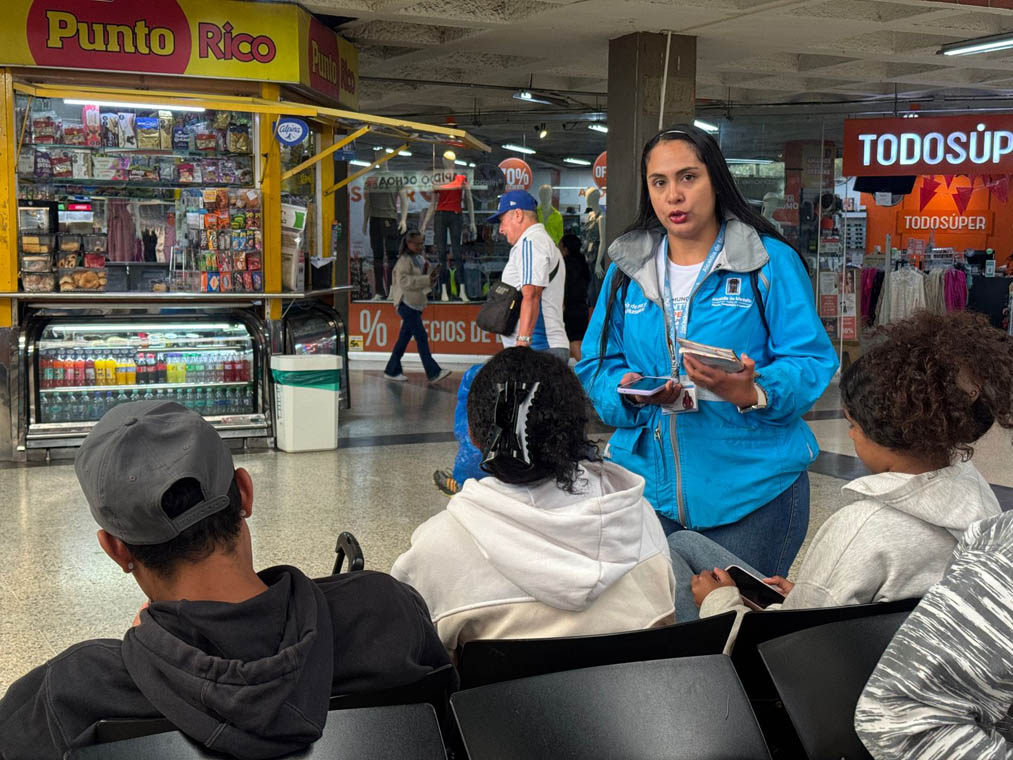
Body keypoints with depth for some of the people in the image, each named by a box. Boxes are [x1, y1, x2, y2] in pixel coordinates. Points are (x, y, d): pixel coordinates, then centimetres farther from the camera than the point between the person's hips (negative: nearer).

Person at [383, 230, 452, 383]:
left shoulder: (420, 259, 16)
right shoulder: (404, 260, -11)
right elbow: (404, 281, -23)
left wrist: (431, 276, 1)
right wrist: (426, 279, -26)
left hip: (416, 303, 9)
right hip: (406, 303, -9)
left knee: (404, 337, 11)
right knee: (421, 337, -11)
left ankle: (392, 370, 18)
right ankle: (433, 373, -12)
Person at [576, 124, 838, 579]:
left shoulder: (771, 263, -3)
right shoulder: (627, 269, 9)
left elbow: (811, 361, -9)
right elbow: (596, 364, 8)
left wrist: (752, 393, -28)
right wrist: (628, 392, -14)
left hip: (751, 488, -3)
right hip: (649, 485, 3)